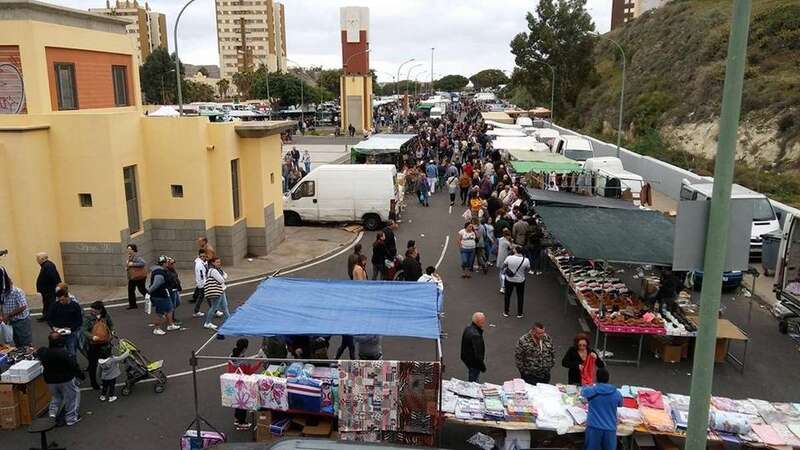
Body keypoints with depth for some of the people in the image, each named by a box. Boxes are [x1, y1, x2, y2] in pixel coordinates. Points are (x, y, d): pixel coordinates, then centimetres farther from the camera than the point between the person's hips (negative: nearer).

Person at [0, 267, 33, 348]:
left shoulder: (17, 292, -20)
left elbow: (23, 307, -24)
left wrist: (8, 315, -20)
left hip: (22, 321, -7)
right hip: (12, 322, 7)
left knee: (26, 344, 1)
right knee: (17, 344, 17)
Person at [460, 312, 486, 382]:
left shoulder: (468, 328, -3)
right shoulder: (475, 335, -34)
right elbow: (477, 354, -28)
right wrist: (482, 366, -16)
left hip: (466, 358, 9)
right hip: (473, 363, -9)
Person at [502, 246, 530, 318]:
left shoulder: (509, 258, -19)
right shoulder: (526, 260, -18)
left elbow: (503, 267, -5)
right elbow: (526, 271, -5)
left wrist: (503, 272, 15)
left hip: (509, 280, 0)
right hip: (520, 281, 0)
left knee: (507, 296, 20)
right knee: (520, 297, 20)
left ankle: (505, 312, 30)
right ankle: (519, 314, 29)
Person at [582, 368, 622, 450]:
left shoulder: (591, 391, -6)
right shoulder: (617, 393, -1)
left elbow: (583, 391, 18)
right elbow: (620, 404, 21)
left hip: (594, 427, -1)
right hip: (610, 428, 2)